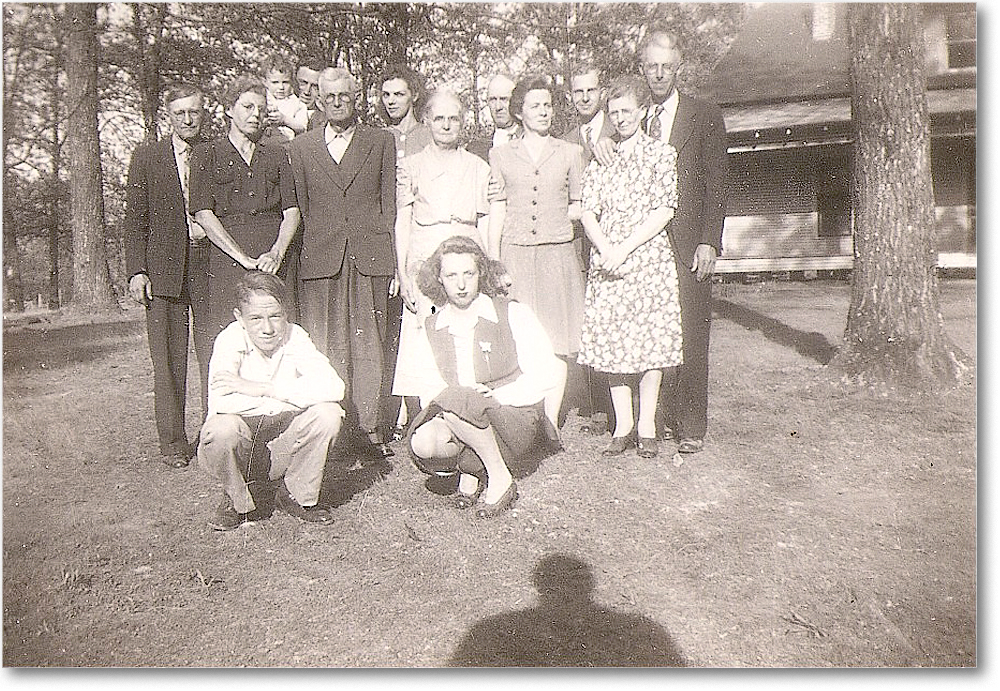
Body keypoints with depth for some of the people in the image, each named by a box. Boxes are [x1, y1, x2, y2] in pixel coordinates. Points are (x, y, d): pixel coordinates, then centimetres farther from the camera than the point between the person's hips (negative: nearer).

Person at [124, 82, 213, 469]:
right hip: (163, 270, 0)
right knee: (167, 360, 3)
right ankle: (173, 442, 13)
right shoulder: (147, 158, 9)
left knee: (215, 357, 0)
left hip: (211, 266, 0)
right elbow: (135, 219, 7)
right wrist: (136, 270, -1)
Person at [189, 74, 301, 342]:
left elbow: (292, 212, 9)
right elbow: (204, 214, -1)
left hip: (274, 263, 2)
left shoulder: (276, 155, 18)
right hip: (227, 264, -2)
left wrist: (277, 253, -8)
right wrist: (243, 258, -11)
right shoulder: (206, 154, 9)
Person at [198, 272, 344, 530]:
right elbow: (219, 403, -33)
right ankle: (238, 501, -1)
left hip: (283, 448, 2)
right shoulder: (230, 340, -16)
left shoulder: (295, 337, -10)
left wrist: (261, 388, -29)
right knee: (221, 427, -34)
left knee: (328, 413, -23)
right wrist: (294, 395, -25)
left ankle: (298, 496, 1)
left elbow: (333, 388, -27)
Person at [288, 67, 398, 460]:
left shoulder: (381, 142, 13)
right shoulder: (301, 147, 16)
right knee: (323, 345, 0)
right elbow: (300, 207, 14)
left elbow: (389, 203, 9)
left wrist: (386, 252, 2)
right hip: (320, 259, 1)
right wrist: (313, 246, 5)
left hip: (370, 258, -1)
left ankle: (372, 425, 6)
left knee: (370, 343, 0)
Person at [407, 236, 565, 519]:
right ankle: (470, 468, 4)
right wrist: (435, 400, -14)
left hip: (514, 421, -3)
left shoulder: (513, 314, -2)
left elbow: (547, 376, -5)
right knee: (423, 443, -29)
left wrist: (495, 396, -15)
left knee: (455, 399, -33)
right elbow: (429, 389, 11)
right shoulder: (432, 327, 10)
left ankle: (500, 479, -12)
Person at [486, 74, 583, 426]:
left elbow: (579, 205, 18)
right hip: (515, 254, 0)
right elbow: (496, 211, 7)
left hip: (557, 254, 0)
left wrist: (554, 218, 1)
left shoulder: (570, 152, 12)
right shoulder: (500, 153, 10)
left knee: (556, 343, -1)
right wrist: (493, 262, 0)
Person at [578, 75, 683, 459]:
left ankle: (647, 425, 10)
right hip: (606, 261, 3)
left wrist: (624, 248, -14)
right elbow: (588, 211, 5)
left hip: (649, 258, -2)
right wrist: (605, 249, -13)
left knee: (651, 340, -2)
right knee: (610, 341, 0)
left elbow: (663, 211, -5)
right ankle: (622, 424, 12)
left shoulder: (661, 154, 5)